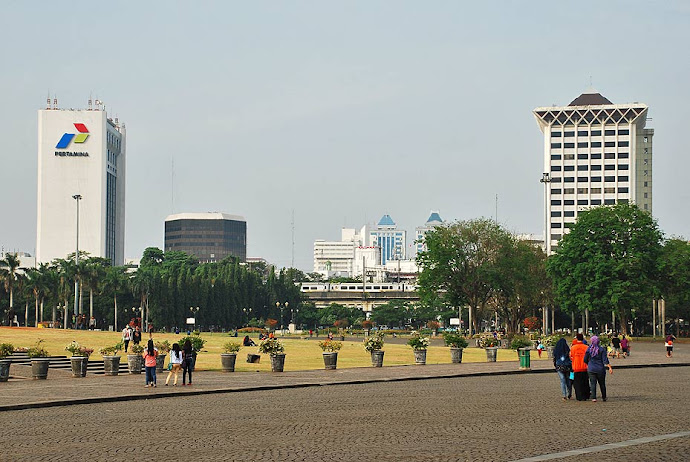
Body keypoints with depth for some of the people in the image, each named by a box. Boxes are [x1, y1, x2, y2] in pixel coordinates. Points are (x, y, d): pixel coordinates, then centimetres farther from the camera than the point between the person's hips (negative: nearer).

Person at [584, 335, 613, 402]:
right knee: (602, 384, 12)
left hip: (591, 369, 0)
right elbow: (605, 360, -10)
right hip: (600, 369, 0)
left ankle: (593, 397, -11)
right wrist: (610, 367, -9)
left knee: (593, 384, -1)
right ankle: (604, 397, 19)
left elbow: (585, 360, 3)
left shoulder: (589, 349, -2)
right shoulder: (602, 350, -3)